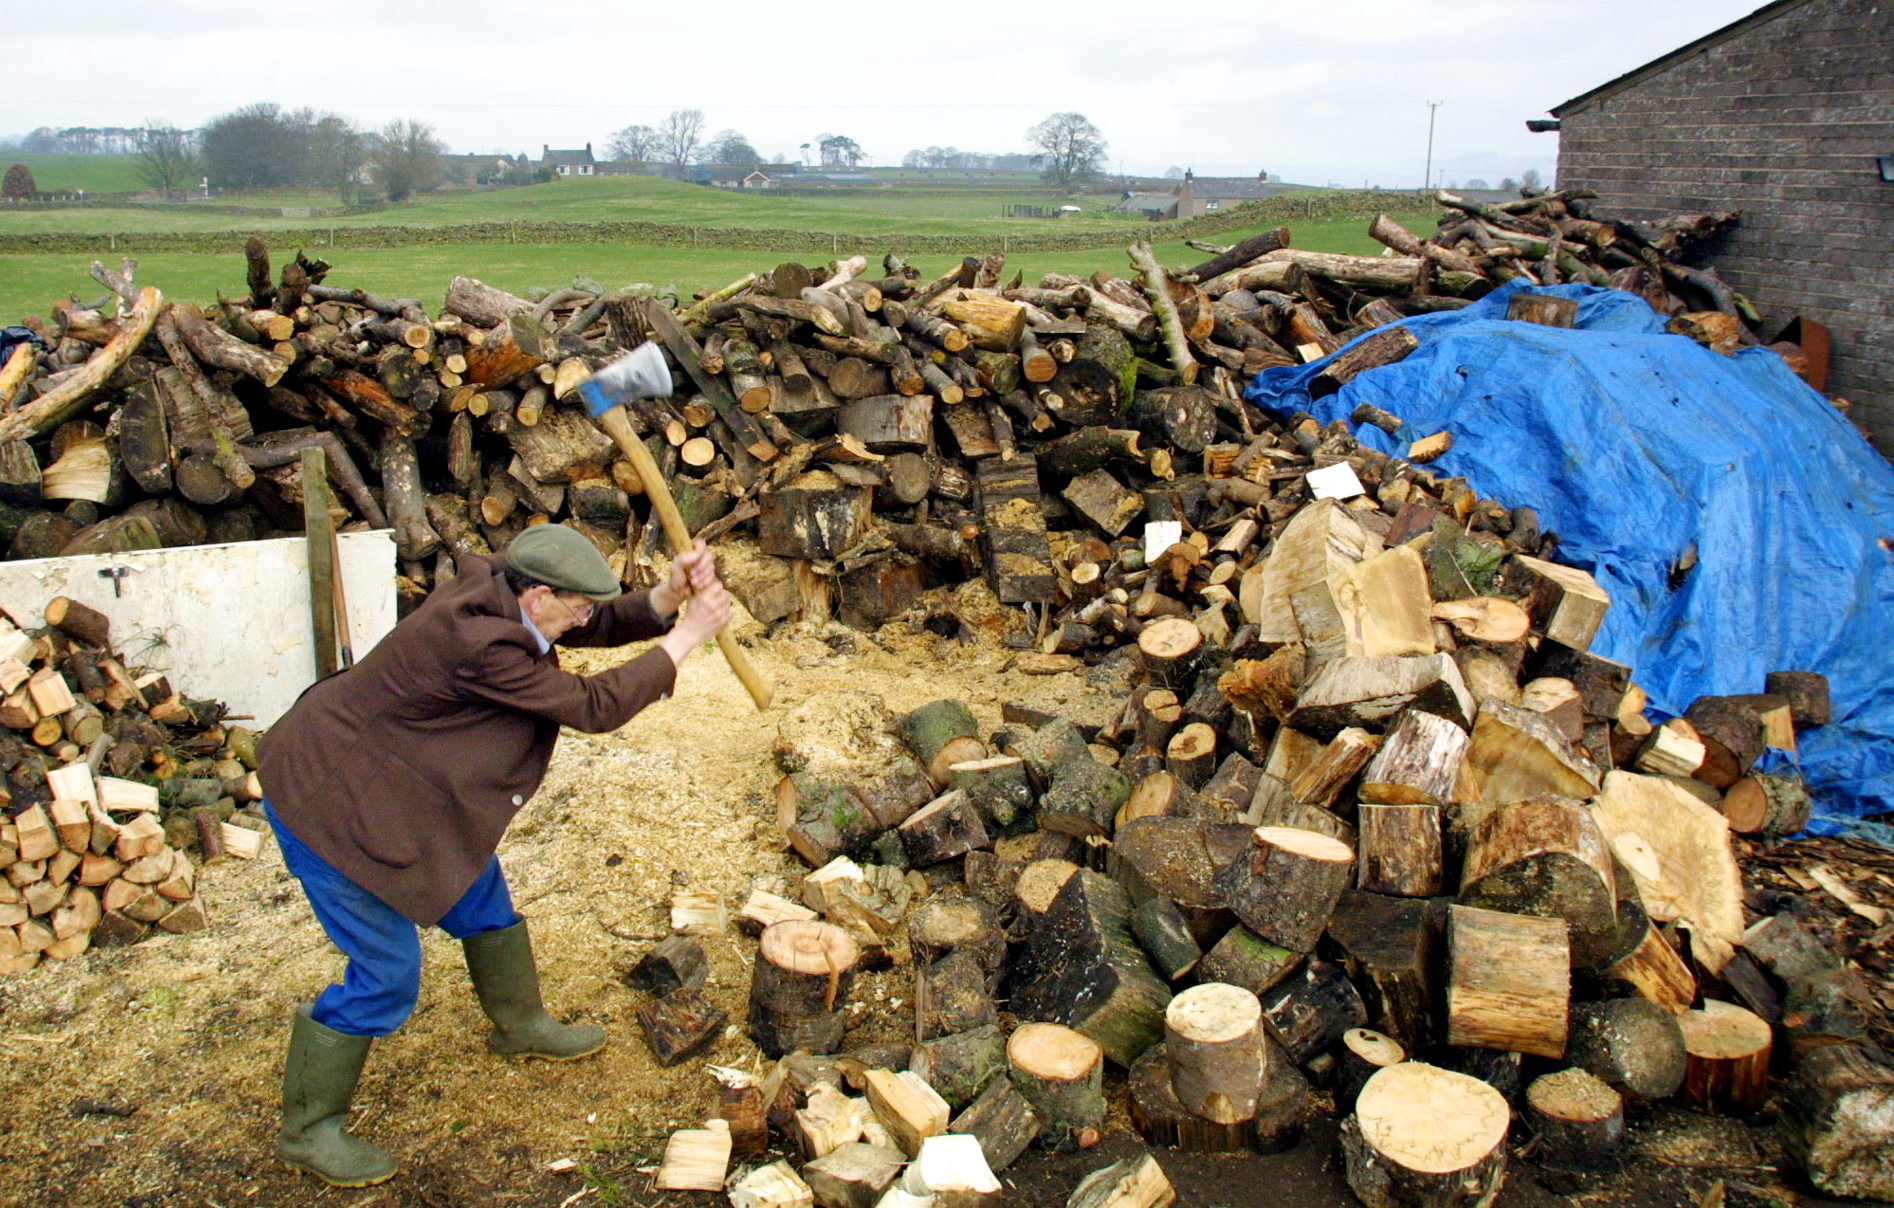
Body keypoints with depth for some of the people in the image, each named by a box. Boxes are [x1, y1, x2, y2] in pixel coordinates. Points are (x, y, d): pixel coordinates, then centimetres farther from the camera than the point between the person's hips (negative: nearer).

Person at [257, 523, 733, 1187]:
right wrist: (686, 637, -21)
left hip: (382, 778, 10)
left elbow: (597, 624, 0)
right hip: (328, 801, -10)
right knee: (387, 971, -1)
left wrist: (665, 598, -19)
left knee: (480, 894, 21)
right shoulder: (480, 645, -34)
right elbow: (593, 706, -26)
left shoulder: (491, 588, -8)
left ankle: (519, 1023, 45)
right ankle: (307, 1130, 18)